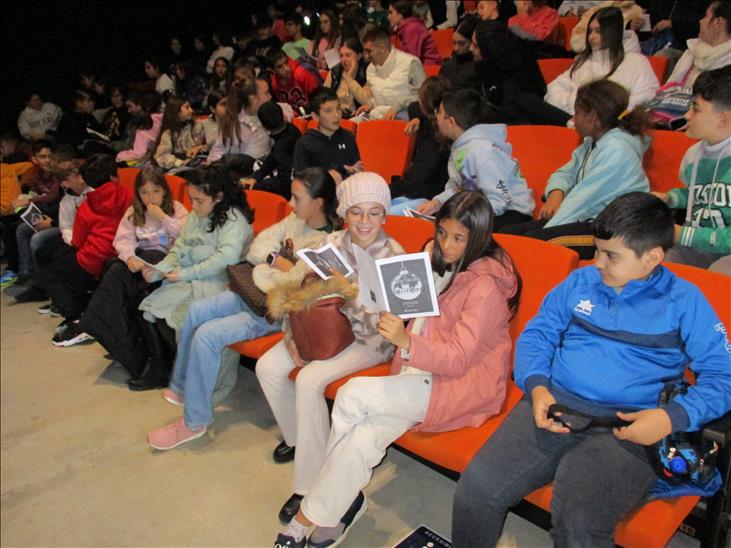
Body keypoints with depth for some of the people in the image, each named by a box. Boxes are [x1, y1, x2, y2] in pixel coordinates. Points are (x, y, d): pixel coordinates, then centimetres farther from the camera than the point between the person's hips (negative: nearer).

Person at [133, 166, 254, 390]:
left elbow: (226, 258, -23)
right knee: (149, 306, -7)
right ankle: (158, 368, 7)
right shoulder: (195, 217, 15)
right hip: (191, 281, 8)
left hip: (218, 284, -8)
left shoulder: (234, 219, -10)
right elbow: (178, 250, 14)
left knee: (179, 317, -23)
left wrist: (185, 274, -19)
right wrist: (158, 270, -6)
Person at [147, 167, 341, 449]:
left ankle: (195, 421, -2)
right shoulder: (296, 219, 4)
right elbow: (257, 248, 4)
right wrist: (282, 263, -14)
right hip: (256, 291, 9)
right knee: (196, 311, 3)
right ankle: (181, 387, 22)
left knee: (207, 335, -19)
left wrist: (273, 262, -11)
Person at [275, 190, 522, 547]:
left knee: (352, 395, -23)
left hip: (465, 382, -7)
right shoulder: (438, 258, 9)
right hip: (423, 372, 7)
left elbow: (458, 359, -18)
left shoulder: (486, 285, -14)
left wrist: (406, 342, -34)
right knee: (362, 438, -23)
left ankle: (305, 518, -9)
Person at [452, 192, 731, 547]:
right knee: (475, 489, -16)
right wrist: (537, 387, -4)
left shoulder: (684, 302, 6)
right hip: (553, 405, 3)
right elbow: (536, 334, 15)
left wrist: (672, 417, -14)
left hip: (626, 427, -3)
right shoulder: (581, 281, 14)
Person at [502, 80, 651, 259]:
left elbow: (583, 198, -19)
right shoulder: (591, 143, 14)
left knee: (534, 239, -29)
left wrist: (545, 230, -17)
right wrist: (556, 193, -5)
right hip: (588, 219, 9)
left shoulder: (616, 150, -15)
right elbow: (566, 173, 20)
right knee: (509, 232, -7)